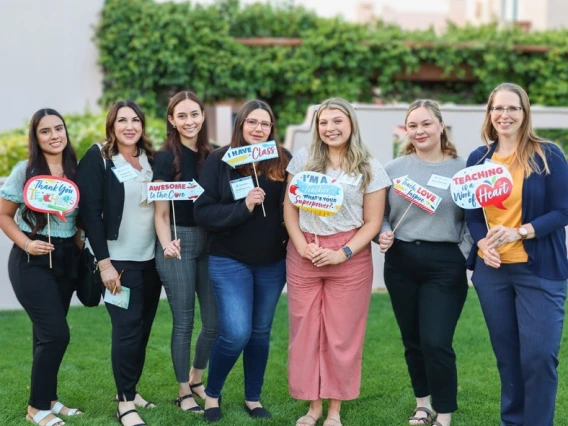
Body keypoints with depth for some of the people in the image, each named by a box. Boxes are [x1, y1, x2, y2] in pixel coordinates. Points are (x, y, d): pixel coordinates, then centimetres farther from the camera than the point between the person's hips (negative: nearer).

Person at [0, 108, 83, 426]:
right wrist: (27, 244, -17)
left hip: (67, 258, 5)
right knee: (56, 333, -10)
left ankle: (48, 398, 26)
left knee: (48, 333, 13)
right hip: (32, 260, -5)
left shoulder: (76, 171, 4)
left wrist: (81, 249, 2)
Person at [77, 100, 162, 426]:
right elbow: (90, 211, -12)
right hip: (119, 260, -5)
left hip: (151, 259, 5)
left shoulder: (151, 158, 9)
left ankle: (130, 390, 22)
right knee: (127, 329, -6)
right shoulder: (98, 158, -7)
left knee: (143, 328, 8)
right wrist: (104, 262, -16)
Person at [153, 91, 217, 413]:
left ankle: (196, 380, 29)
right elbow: (161, 212, -8)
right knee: (184, 322, 1)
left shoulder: (211, 155, 8)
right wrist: (166, 244, -23)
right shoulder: (166, 157, -6)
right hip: (180, 243, -5)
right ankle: (184, 393, 16)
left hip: (209, 242, 5)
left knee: (215, 321, 6)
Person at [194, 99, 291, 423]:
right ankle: (212, 393, 16)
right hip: (230, 261, -3)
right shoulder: (220, 160, -7)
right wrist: (243, 207, -23)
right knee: (236, 333, -9)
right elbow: (203, 212, -12)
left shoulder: (284, 161, -1)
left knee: (261, 332, 13)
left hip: (273, 262, 3)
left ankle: (253, 398, 30)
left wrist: (292, 239, -8)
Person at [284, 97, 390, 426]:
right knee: (304, 332, 6)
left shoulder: (370, 169, 0)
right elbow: (290, 209, 7)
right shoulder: (303, 161, 6)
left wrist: (343, 253, -13)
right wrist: (301, 245, -9)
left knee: (342, 334, 3)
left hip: (349, 259, -2)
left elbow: (372, 223, -1)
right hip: (303, 257, 2)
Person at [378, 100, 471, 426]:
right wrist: (383, 235, -7)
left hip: (444, 265, -3)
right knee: (412, 340, 13)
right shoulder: (394, 168, 6)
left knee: (437, 343, -8)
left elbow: (473, 221, 0)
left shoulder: (462, 169, -1)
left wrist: (465, 259, -11)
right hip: (400, 262, 3)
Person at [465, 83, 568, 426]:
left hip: (539, 269, -4)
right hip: (491, 269, 4)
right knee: (506, 354, 11)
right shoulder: (478, 159, 8)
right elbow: (472, 213, 12)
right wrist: (482, 243, -8)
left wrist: (519, 232, -20)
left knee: (539, 355, -6)